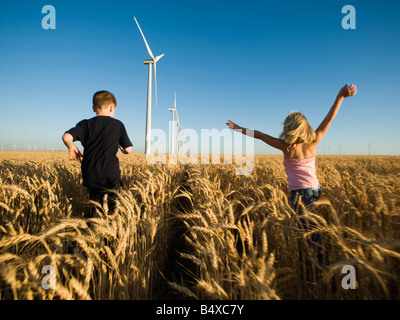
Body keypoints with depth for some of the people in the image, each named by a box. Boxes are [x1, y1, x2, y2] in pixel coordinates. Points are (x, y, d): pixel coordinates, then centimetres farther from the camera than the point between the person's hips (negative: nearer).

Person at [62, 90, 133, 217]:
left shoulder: (86, 124, 0)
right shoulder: (118, 125, 0)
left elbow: (66, 137, -16)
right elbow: (128, 150, 0)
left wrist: (72, 148, 4)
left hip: (90, 177, 2)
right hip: (111, 176, -1)